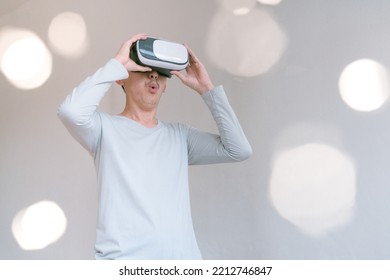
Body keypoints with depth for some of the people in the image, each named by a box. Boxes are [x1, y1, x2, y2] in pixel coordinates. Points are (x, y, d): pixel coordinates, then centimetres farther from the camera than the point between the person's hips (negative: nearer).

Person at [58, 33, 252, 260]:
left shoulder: (180, 135, 12)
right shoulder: (106, 128, 1)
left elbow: (239, 150, 3)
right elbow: (71, 111, -20)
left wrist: (206, 88, 1)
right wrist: (117, 63, -10)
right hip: (124, 258, -3)